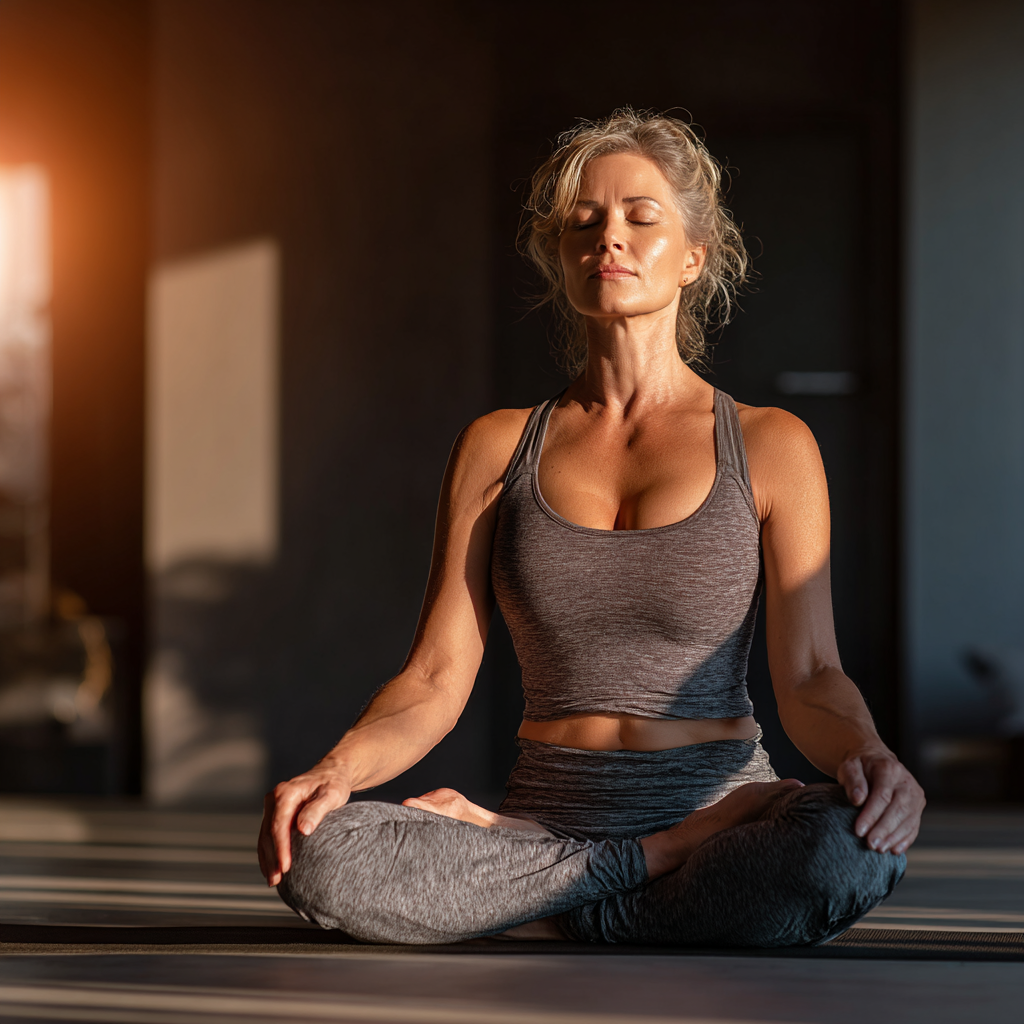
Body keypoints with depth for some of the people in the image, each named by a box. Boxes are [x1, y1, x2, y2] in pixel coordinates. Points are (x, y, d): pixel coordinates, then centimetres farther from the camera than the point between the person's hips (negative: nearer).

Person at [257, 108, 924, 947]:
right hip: (548, 817, 2)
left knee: (854, 851, -39)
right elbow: (435, 681, 5)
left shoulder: (769, 448, 5)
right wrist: (336, 772, -16)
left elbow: (810, 676, -1)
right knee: (319, 860, -30)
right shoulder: (497, 450, 10)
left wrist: (866, 754, -25)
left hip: (714, 804, -1)